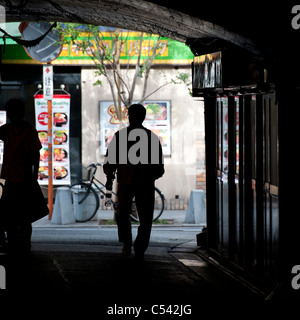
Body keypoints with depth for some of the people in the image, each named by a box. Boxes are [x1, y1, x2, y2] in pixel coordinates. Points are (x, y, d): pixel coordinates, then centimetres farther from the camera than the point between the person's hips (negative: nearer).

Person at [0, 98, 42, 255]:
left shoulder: (29, 131, -6)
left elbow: (36, 153, -5)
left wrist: (35, 173, -9)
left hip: (23, 179, -6)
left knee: (23, 214, -2)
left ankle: (24, 244, 6)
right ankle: (13, 243, 18)